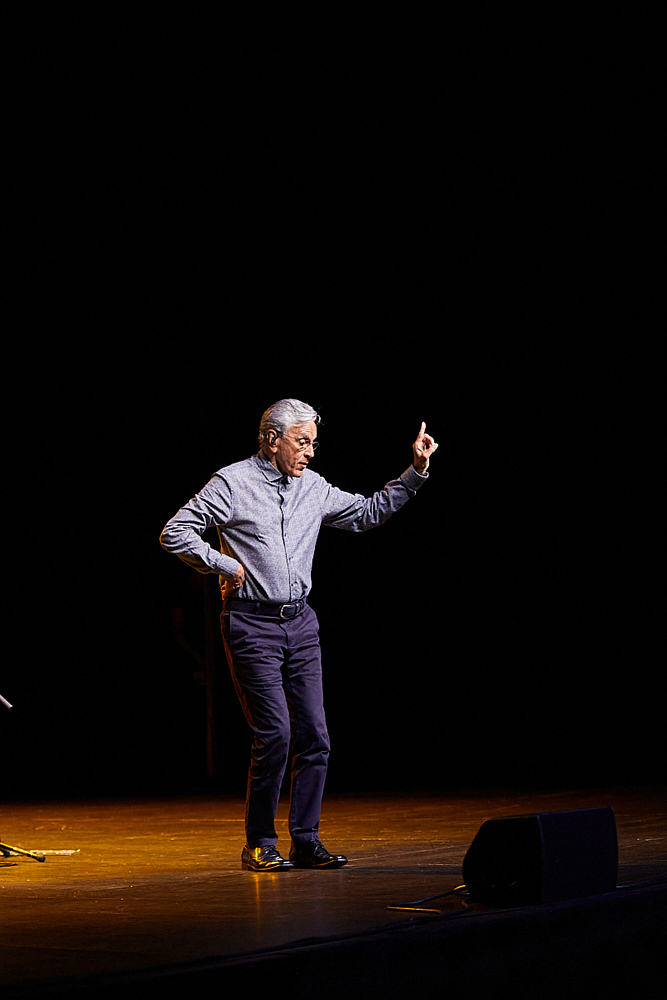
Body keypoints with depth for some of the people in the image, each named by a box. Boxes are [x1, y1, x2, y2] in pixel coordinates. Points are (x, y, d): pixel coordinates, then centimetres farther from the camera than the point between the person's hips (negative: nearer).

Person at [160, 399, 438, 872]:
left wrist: (416, 471, 13)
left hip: (300, 624, 6)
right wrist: (226, 566, -11)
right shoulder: (232, 483, -6)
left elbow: (368, 512, 20)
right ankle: (259, 845, 2)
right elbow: (175, 533, -7)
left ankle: (307, 841, 12)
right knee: (274, 733, -11)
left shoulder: (314, 487, 11)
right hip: (251, 624, -6)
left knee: (314, 735, 2)